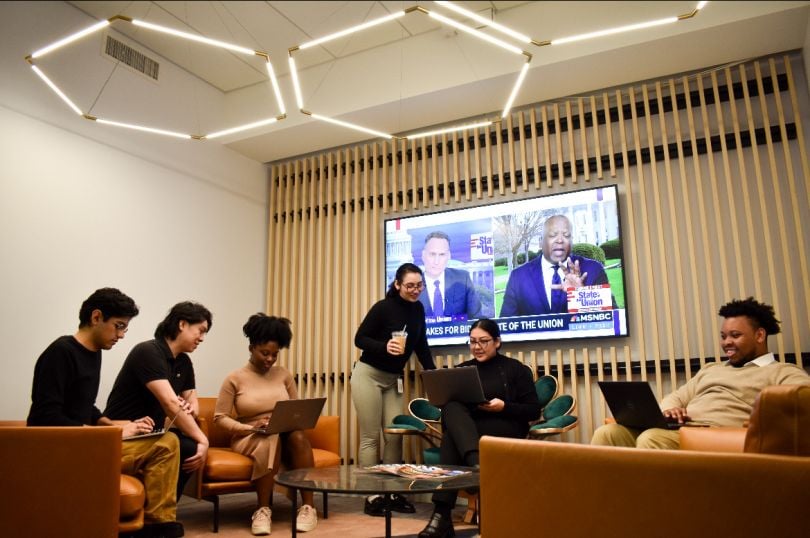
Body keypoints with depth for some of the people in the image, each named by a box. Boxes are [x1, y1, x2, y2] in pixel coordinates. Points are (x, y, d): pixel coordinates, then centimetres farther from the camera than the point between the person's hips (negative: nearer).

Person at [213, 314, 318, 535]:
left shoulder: (283, 374, 9)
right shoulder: (234, 379, -1)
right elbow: (220, 418, -5)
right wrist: (251, 427, -19)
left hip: (285, 436, 3)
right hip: (248, 438, -3)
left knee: (298, 436, -33)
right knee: (271, 440, -37)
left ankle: (308, 507, -25)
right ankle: (263, 510, -23)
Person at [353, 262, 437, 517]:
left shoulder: (418, 309, 2)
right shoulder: (383, 307, -17)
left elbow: (421, 345, 8)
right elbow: (359, 339, -14)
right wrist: (384, 346, -30)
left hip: (393, 379, 6)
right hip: (368, 376, -6)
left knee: (395, 435, 5)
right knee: (371, 437, -1)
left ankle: (394, 492, 16)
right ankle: (372, 495, 8)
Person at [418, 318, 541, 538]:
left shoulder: (516, 369, 8)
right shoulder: (461, 369, 18)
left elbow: (534, 411, 2)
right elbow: (449, 406, 14)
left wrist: (504, 407, -15)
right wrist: (458, 412, -11)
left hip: (504, 432, -3)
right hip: (464, 431, 4)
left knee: (451, 438, -34)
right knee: (452, 408, -34)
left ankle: (442, 514, -37)